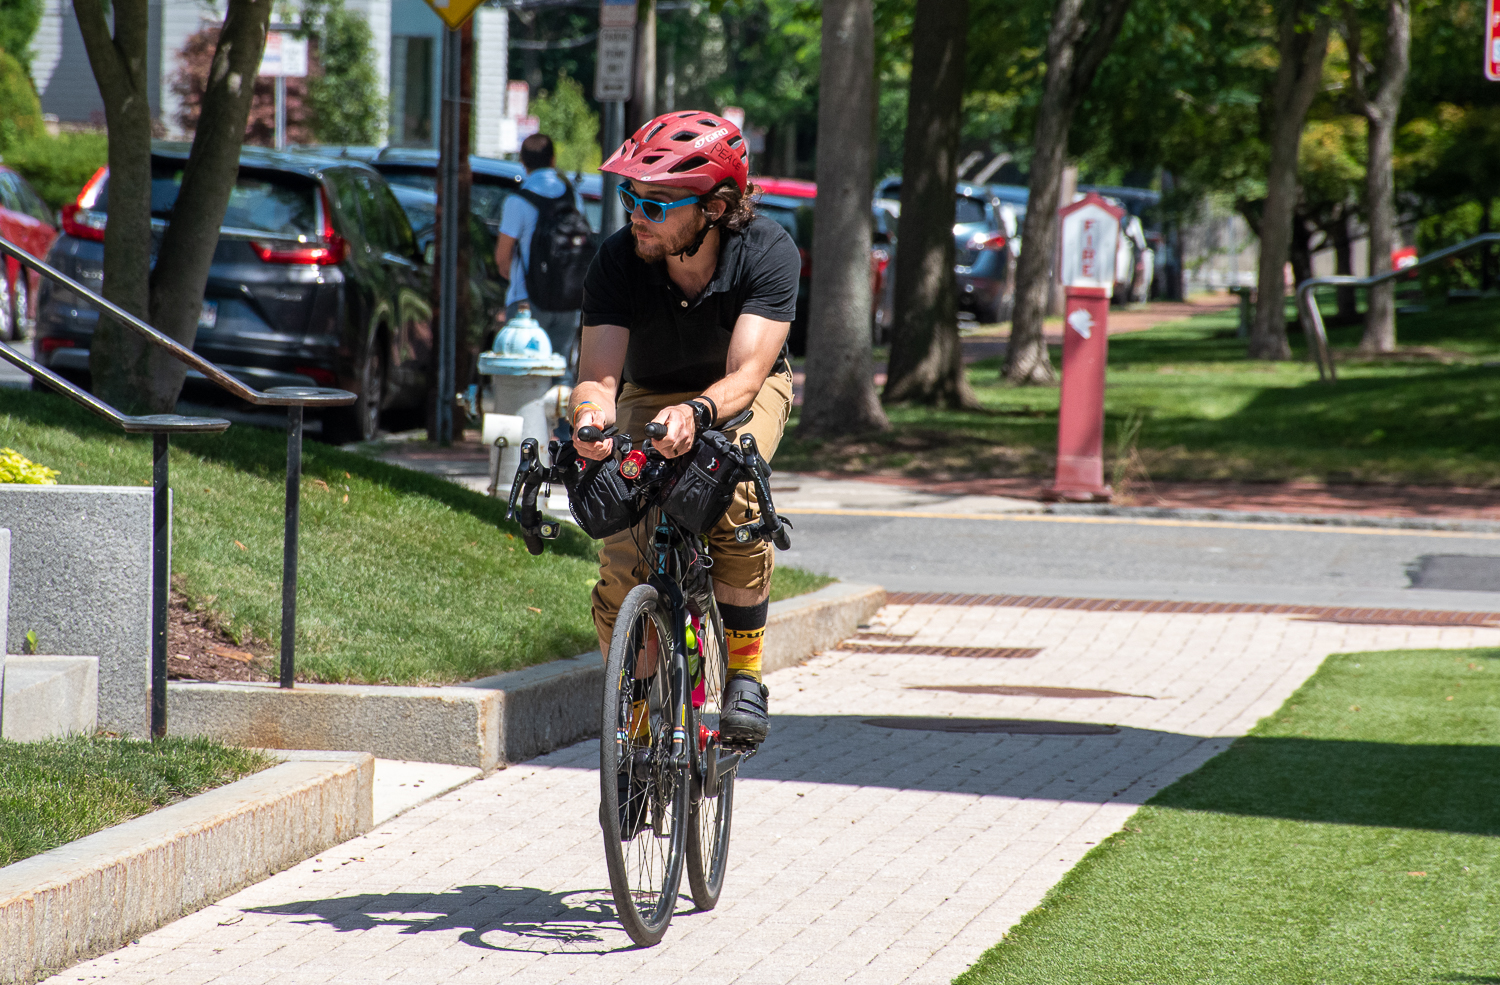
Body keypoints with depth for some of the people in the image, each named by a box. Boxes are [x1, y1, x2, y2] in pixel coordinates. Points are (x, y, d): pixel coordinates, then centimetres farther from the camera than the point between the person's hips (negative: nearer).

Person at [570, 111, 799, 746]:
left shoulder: (767, 254, -29)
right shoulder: (619, 260, -25)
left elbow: (746, 373, -38)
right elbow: (598, 372, -30)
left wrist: (696, 413, -60)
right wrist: (591, 413, -55)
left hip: (743, 393, -1)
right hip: (650, 395, 2)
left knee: (731, 495, -35)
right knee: (622, 569, -19)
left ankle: (744, 672, -19)